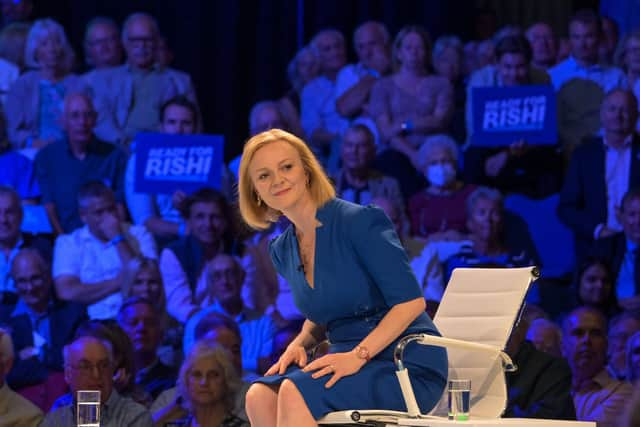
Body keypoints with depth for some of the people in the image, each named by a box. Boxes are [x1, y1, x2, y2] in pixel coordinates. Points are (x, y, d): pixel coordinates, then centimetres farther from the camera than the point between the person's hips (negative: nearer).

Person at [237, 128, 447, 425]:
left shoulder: (360, 221, -12)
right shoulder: (283, 250, 11)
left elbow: (410, 301, -16)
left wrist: (358, 355, -23)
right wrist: (300, 344, 3)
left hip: (409, 367, -7)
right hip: (351, 360, 7)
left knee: (294, 393, -29)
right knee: (260, 397, -20)